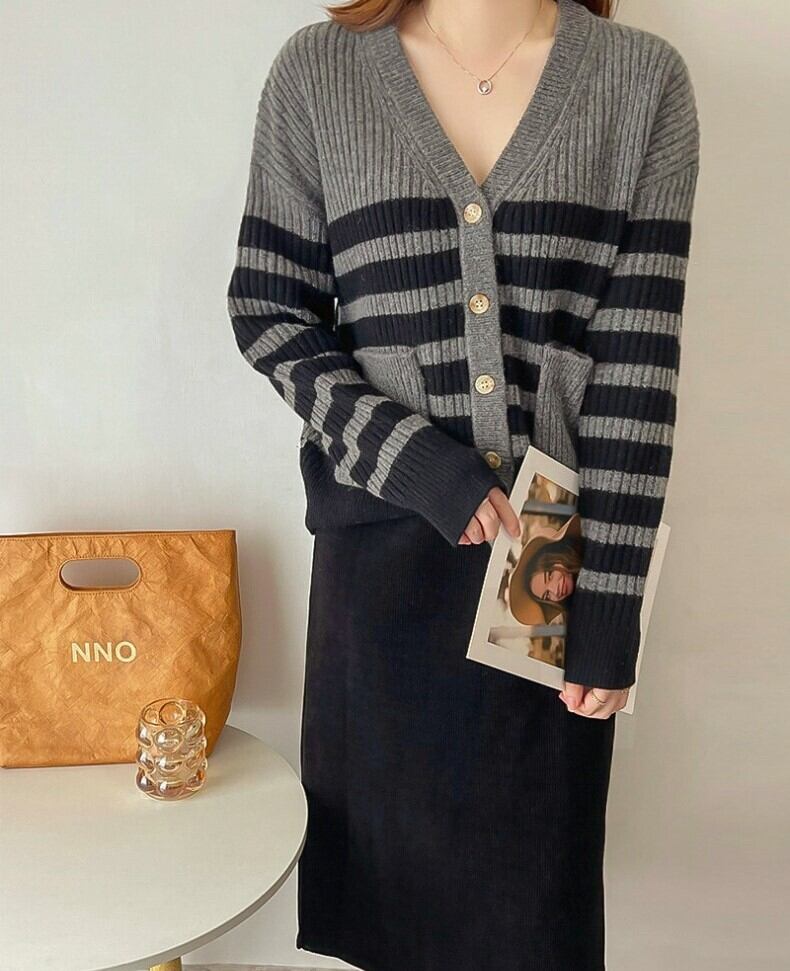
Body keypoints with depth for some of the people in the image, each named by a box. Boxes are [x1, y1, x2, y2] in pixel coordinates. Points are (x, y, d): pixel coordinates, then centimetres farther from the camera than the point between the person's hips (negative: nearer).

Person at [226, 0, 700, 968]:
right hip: (384, 542, 0)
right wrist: (411, 460, -13)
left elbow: (639, 361, -6)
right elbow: (266, 309, 0)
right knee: (392, 857, 16)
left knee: (535, 854, 15)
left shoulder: (642, 80, -1)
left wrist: (610, 605, -9)